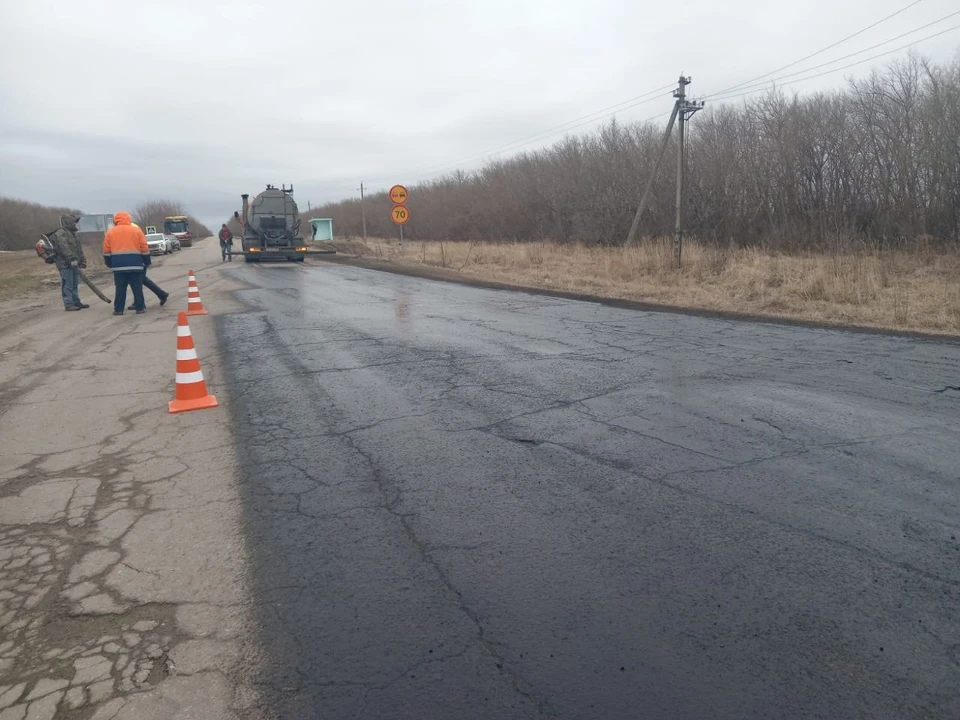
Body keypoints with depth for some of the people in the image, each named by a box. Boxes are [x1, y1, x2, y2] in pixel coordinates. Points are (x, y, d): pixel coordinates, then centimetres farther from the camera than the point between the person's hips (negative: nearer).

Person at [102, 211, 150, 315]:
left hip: (118, 265, 1)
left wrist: (109, 263, 18)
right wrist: (147, 262, 12)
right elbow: (145, 249, 3)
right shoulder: (136, 230, 5)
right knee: (137, 287, 3)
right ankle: (140, 308, 4)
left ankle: (118, 309, 5)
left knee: (120, 288, 5)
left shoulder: (110, 232, 8)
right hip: (135, 264, -1)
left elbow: (106, 251, 8)